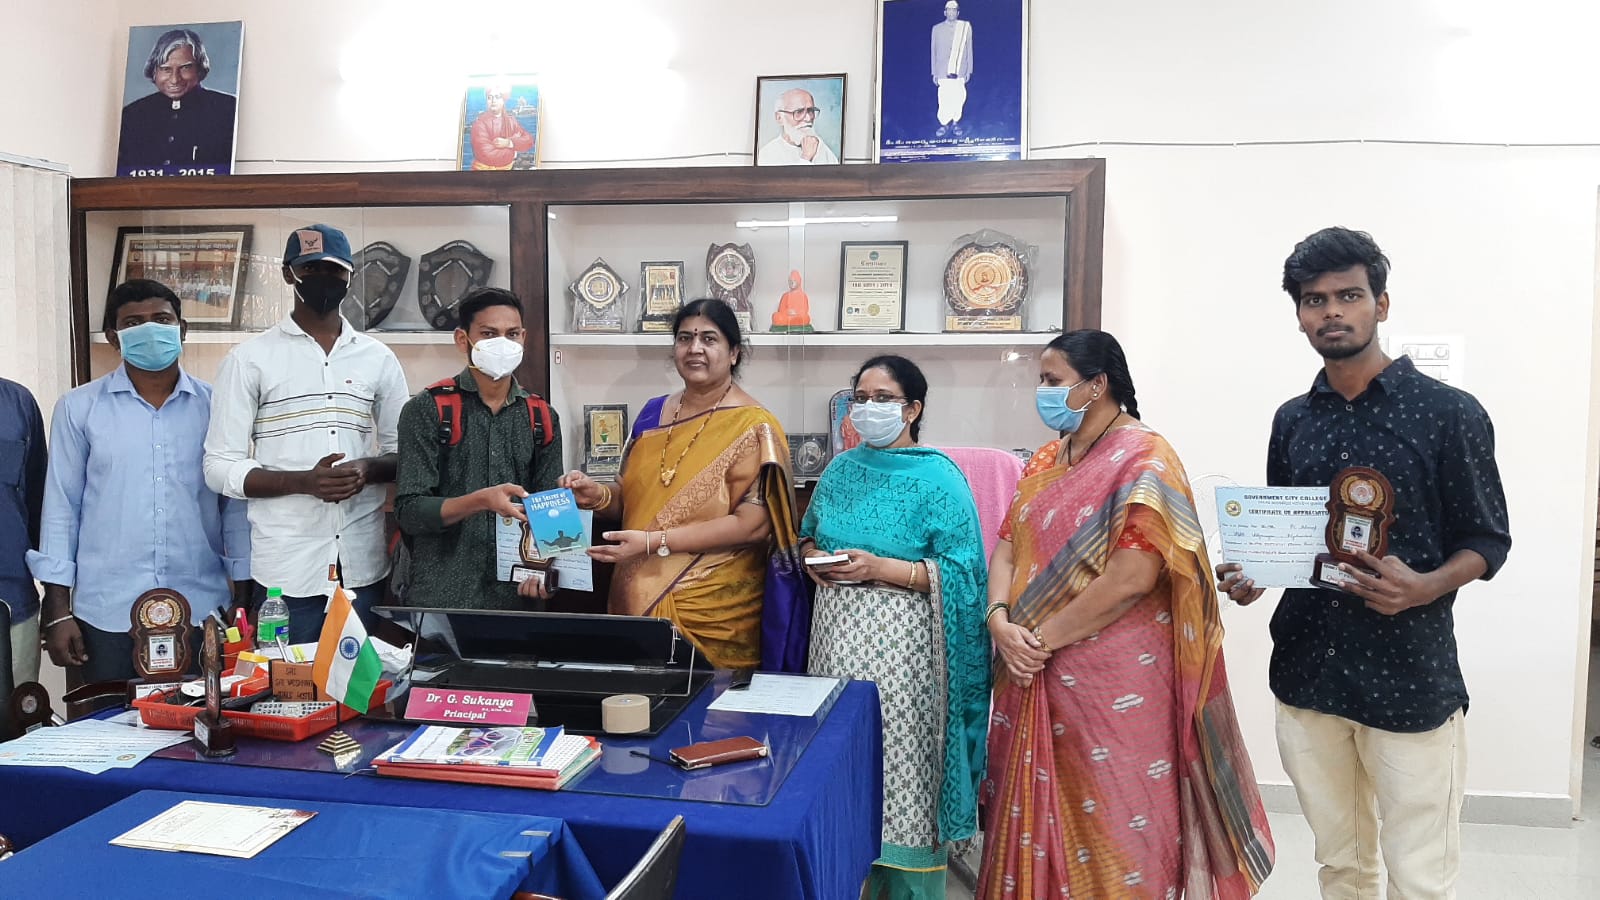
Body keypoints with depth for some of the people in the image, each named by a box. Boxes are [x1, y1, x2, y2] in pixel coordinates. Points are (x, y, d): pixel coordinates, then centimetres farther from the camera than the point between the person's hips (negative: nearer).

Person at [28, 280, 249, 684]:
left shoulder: (215, 406, 4)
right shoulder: (78, 408, 2)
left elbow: (236, 504, 7)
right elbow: (61, 507, 4)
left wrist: (245, 596, 5)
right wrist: (58, 610, 0)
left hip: (201, 611, 1)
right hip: (106, 615, 0)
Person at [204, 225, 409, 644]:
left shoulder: (378, 358, 9)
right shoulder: (249, 359, 0)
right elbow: (221, 467, -2)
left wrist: (370, 469, -9)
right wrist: (304, 482, -17)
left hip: (363, 565, 3)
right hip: (285, 568, -2)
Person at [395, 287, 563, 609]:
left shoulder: (542, 419, 7)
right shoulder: (428, 409, -4)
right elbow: (409, 511, -9)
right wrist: (481, 501, -24)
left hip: (515, 595, 3)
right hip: (441, 596, -3)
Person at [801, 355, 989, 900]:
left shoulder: (939, 479, -7)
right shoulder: (840, 470, 11)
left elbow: (959, 573, -12)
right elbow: (808, 533, 22)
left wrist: (880, 569, -20)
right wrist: (812, 555, -1)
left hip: (900, 644, -5)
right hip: (837, 635, 5)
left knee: (901, 758, -2)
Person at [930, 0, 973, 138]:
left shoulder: (966, 27, 7)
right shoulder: (937, 29, 8)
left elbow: (969, 50, 8)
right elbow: (933, 51, 10)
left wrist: (969, 70, 5)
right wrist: (934, 73, 7)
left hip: (960, 71, 0)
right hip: (943, 72, 0)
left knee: (958, 98, -3)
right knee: (944, 100, -8)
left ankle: (955, 122, 14)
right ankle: (944, 124, 6)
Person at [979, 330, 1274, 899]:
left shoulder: (1144, 460, -11)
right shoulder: (1046, 462, 13)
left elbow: (1131, 578, -21)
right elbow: (1008, 549, 10)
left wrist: (1043, 636, -15)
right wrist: (1001, 620, -9)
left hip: (1114, 682, -7)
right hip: (1034, 678, 7)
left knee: (1110, 824, 4)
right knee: (1038, 817, 14)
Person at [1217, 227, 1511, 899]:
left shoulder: (1448, 413, -6)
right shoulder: (1291, 421, 8)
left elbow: (1487, 540, -2)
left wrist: (1424, 587, -21)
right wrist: (1250, 574, -4)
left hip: (1411, 677, -4)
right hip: (1307, 673, 4)